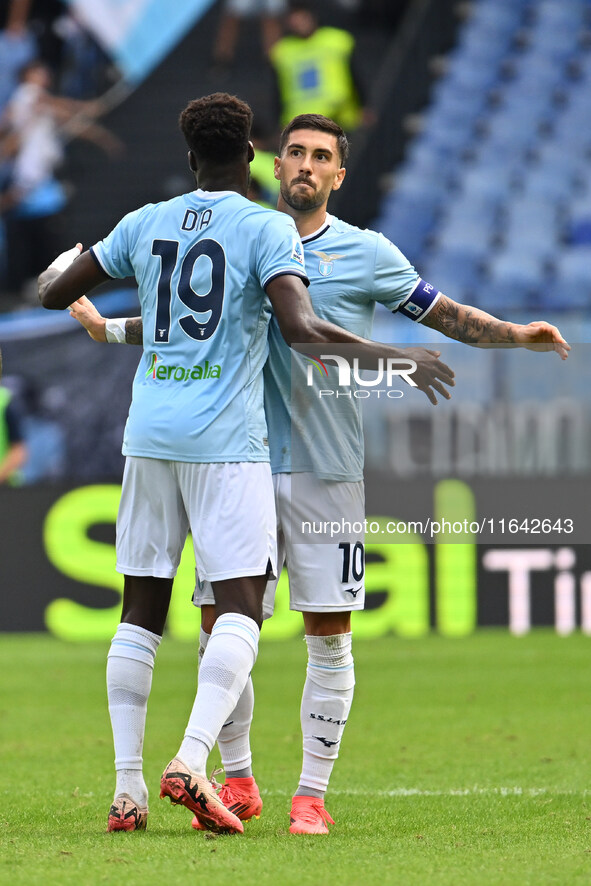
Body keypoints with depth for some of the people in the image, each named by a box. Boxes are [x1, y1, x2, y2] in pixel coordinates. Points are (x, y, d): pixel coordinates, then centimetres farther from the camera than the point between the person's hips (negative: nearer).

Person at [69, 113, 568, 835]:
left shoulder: (365, 253, 3)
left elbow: (444, 314, 6)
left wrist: (514, 334, -8)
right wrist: (106, 326, 20)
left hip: (325, 469, -2)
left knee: (328, 640, -2)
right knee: (218, 627, -1)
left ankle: (312, 794, 6)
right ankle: (238, 782, 13)